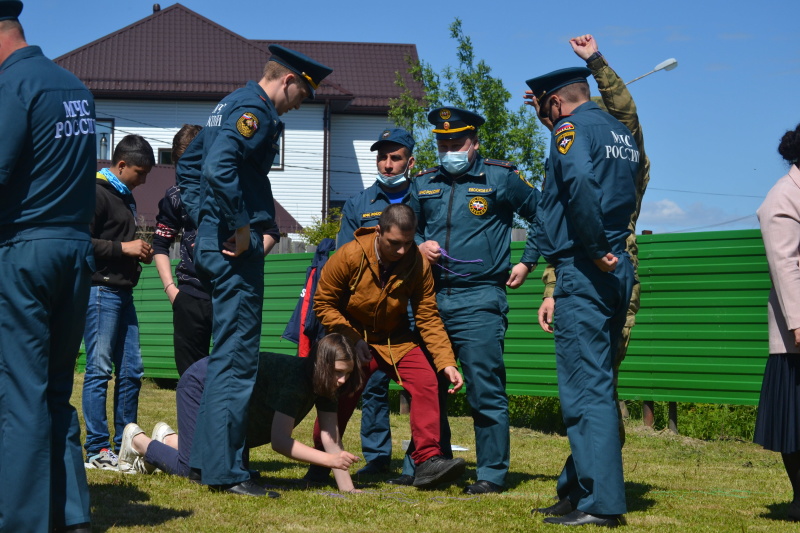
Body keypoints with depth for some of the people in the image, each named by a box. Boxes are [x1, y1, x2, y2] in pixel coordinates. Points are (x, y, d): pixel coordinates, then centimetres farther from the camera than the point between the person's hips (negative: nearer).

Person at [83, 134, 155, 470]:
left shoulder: (126, 197, 20)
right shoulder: (97, 194, -8)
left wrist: (140, 253, 9)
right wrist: (123, 248, -16)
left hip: (123, 291, 9)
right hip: (101, 290, -9)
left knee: (131, 370, 9)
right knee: (99, 370, -6)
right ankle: (97, 450, -4)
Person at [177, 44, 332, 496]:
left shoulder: (231, 105, 19)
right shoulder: (255, 110, -12)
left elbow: (189, 163, 28)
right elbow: (219, 167, -29)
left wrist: (203, 217, 22)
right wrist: (242, 226, -20)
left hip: (213, 239, 10)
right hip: (236, 248, -10)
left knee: (230, 353, 16)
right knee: (237, 357, -7)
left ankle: (210, 458, 22)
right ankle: (224, 472, -5)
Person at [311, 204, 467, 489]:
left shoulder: (417, 264, -14)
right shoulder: (350, 256, -21)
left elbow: (428, 318, -9)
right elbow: (323, 302, -10)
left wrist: (447, 363, -17)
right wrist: (352, 339, -18)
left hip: (396, 338, 2)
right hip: (354, 335, -2)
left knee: (426, 381, -19)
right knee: (340, 396, -6)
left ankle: (428, 461, -19)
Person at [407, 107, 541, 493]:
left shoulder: (500, 179, 1)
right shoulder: (424, 184, 14)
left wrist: (527, 262, 3)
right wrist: (419, 245, 5)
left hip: (479, 301, -5)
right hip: (432, 298, 5)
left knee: (486, 390, -5)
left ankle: (492, 473, 2)